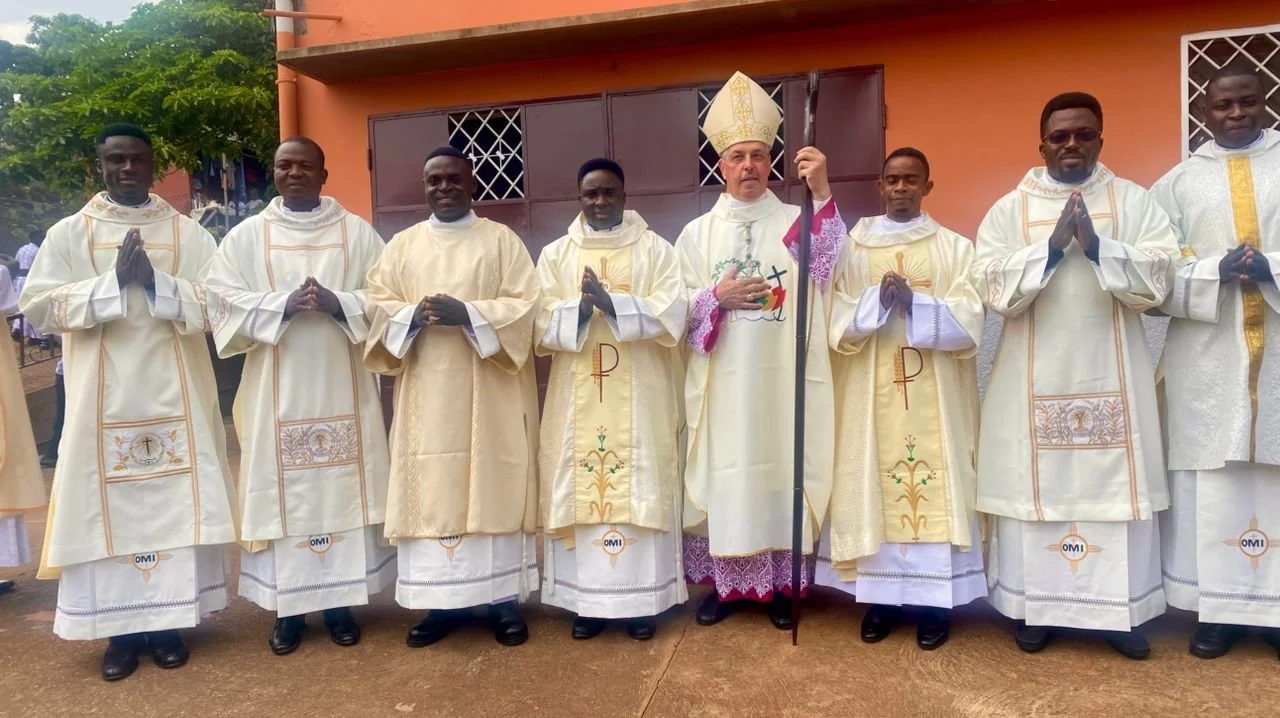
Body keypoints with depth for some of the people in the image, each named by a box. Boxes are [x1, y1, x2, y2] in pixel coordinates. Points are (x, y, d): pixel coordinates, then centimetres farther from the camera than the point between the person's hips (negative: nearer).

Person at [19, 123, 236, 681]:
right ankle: (120, 627, 15)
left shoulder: (189, 233, 7)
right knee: (108, 504, 3)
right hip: (103, 398, 0)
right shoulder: (68, 233, 6)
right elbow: (37, 305, -3)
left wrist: (156, 280, -15)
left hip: (174, 395, 1)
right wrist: (113, 281, -14)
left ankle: (167, 620, 17)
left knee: (177, 502, 4)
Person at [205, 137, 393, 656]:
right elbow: (224, 298, -3)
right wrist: (283, 304, -18)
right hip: (276, 388, 0)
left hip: (342, 387, 0)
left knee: (343, 486, 3)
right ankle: (288, 606, 14)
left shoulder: (357, 232, 7)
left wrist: (339, 303, -17)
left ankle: (340, 600, 15)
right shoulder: (247, 235, 7)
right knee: (282, 488, 2)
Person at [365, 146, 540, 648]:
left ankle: (504, 599, 9)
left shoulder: (502, 240, 6)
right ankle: (441, 601, 12)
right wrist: (414, 316, -15)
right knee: (430, 492, 2)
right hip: (426, 394, 2)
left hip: (489, 394, -2)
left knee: (493, 486, 0)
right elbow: (378, 305, 6)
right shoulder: (403, 245, 13)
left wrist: (468, 314, -18)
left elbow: (524, 305, -4)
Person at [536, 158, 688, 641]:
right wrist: (582, 307, -19)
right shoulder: (555, 254, 9)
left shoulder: (655, 249, 5)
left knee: (639, 489, 1)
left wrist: (611, 303, -19)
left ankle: (641, 600, 12)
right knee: (580, 489, 3)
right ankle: (587, 600, 14)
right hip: (577, 401, 2)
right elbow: (543, 324, -1)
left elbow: (671, 315, -8)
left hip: (639, 401, -1)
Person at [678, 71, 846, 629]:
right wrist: (717, 298, -13)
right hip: (722, 384, 1)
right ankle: (724, 583, 19)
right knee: (724, 477, 5)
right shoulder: (698, 233, 9)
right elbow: (677, 311, 7)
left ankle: (781, 585, 17)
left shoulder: (798, 222, 5)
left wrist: (822, 195, -22)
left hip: (784, 382, -1)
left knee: (782, 473, 3)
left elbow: (833, 270, -14)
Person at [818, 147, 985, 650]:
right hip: (872, 396, 1)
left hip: (936, 398, 0)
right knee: (875, 484, 3)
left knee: (935, 485, 1)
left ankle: (936, 599, 12)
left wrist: (913, 301, -18)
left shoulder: (955, 248, 6)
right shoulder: (853, 246, 7)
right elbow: (837, 325, -2)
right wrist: (880, 299, -18)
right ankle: (881, 595, 15)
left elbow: (968, 324, -5)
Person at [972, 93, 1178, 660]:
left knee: (1116, 485, 4)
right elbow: (992, 287, -6)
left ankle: (1121, 611, 17)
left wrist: (1098, 247, -17)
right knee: (1034, 484, 3)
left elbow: (1157, 281, -4)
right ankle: (1033, 607, 16)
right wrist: (1052, 247, -17)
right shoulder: (1008, 209, 5)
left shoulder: (1135, 202, 6)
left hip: (1111, 376, 1)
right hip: (1034, 379, 0)